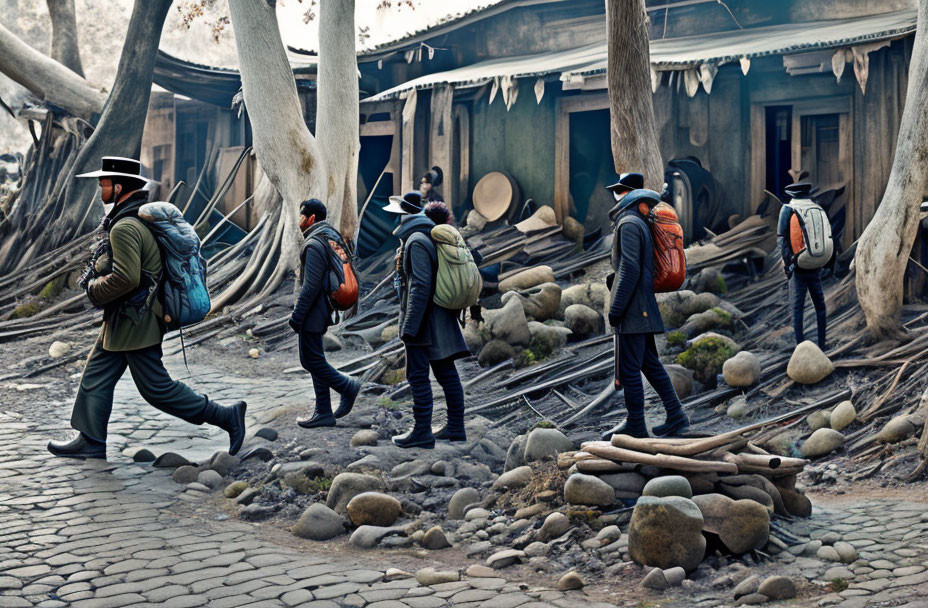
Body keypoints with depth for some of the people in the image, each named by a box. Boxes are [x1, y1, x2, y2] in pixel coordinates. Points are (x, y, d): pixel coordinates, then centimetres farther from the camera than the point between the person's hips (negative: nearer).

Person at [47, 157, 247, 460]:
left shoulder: (125, 227, -22)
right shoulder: (142, 217, 10)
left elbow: (126, 278, -29)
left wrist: (93, 289, -13)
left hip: (134, 323, -10)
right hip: (121, 322, 10)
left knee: (157, 388, -4)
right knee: (95, 378, 14)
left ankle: (226, 416, 1)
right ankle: (91, 441, 22)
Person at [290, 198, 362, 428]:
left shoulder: (314, 244, -18)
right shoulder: (331, 237, 14)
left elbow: (311, 286, -22)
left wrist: (297, 315, -17)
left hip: (313, 312, -10)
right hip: (324, 310, 10)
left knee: (311, 361, -3)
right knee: (315, 360, 12)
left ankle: (348, 386, 2)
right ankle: (323, 413, 15)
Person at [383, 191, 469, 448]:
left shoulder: (416, 242, -16)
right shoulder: (429, 237, 15)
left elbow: (420, 286, -22)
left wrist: (409, 326, -22)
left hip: (422, 318, -10)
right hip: (441, 319, 10)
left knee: (418, 376, -5)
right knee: (446, 372, 11)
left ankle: (422, 432, -2)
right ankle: (455, 427, 16)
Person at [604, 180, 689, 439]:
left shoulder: (628, 224, -12)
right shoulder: (640, 224, 17)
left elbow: (630, 269, -21)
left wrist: (616, 308, -19)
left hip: (632, 309, -10)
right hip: (643, 309, 10)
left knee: (628, 368, -2)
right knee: (650, 363, 13)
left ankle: (635, 424, 5)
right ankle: (676, 416, 14)